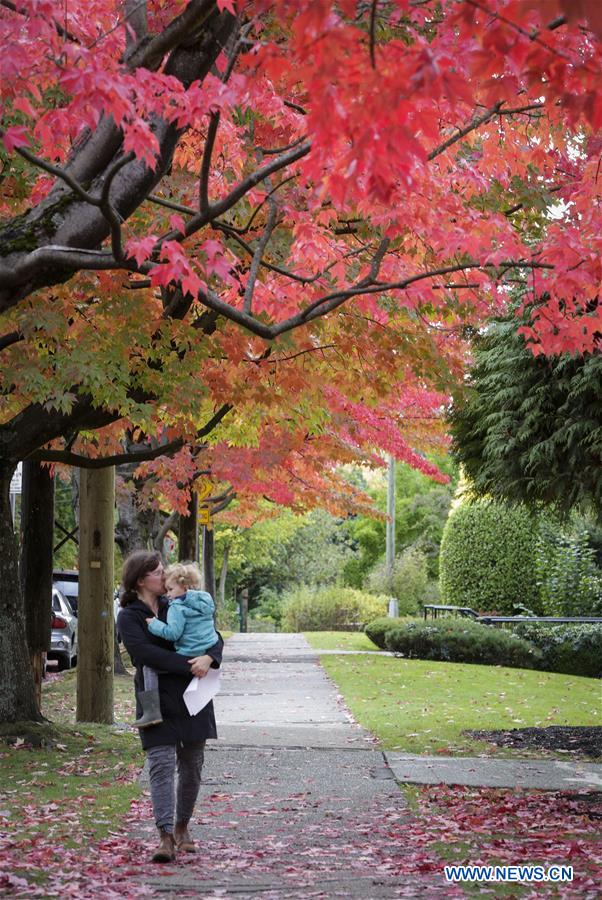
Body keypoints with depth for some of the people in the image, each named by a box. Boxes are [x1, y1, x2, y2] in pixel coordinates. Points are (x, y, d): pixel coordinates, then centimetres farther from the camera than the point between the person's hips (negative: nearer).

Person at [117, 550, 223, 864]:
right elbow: (145, 652, -16)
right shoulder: (129, 617, -1)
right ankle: (165, 837, -17)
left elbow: (214, 637, 8)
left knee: (192, 766, 8)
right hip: (157, 700, -4)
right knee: (161, 765, -13)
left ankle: (182, 828, 24)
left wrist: (208, 658, -15)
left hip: (192, 698, 4)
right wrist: (188, 666, -21)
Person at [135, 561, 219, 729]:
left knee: (149, 666, -5)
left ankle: (152, 711, -17)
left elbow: (173, 633, -20)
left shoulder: (177, 608, -10)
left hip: (188, 658, -8)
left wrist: (154, 624, -9)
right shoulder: (205, 601, 14)